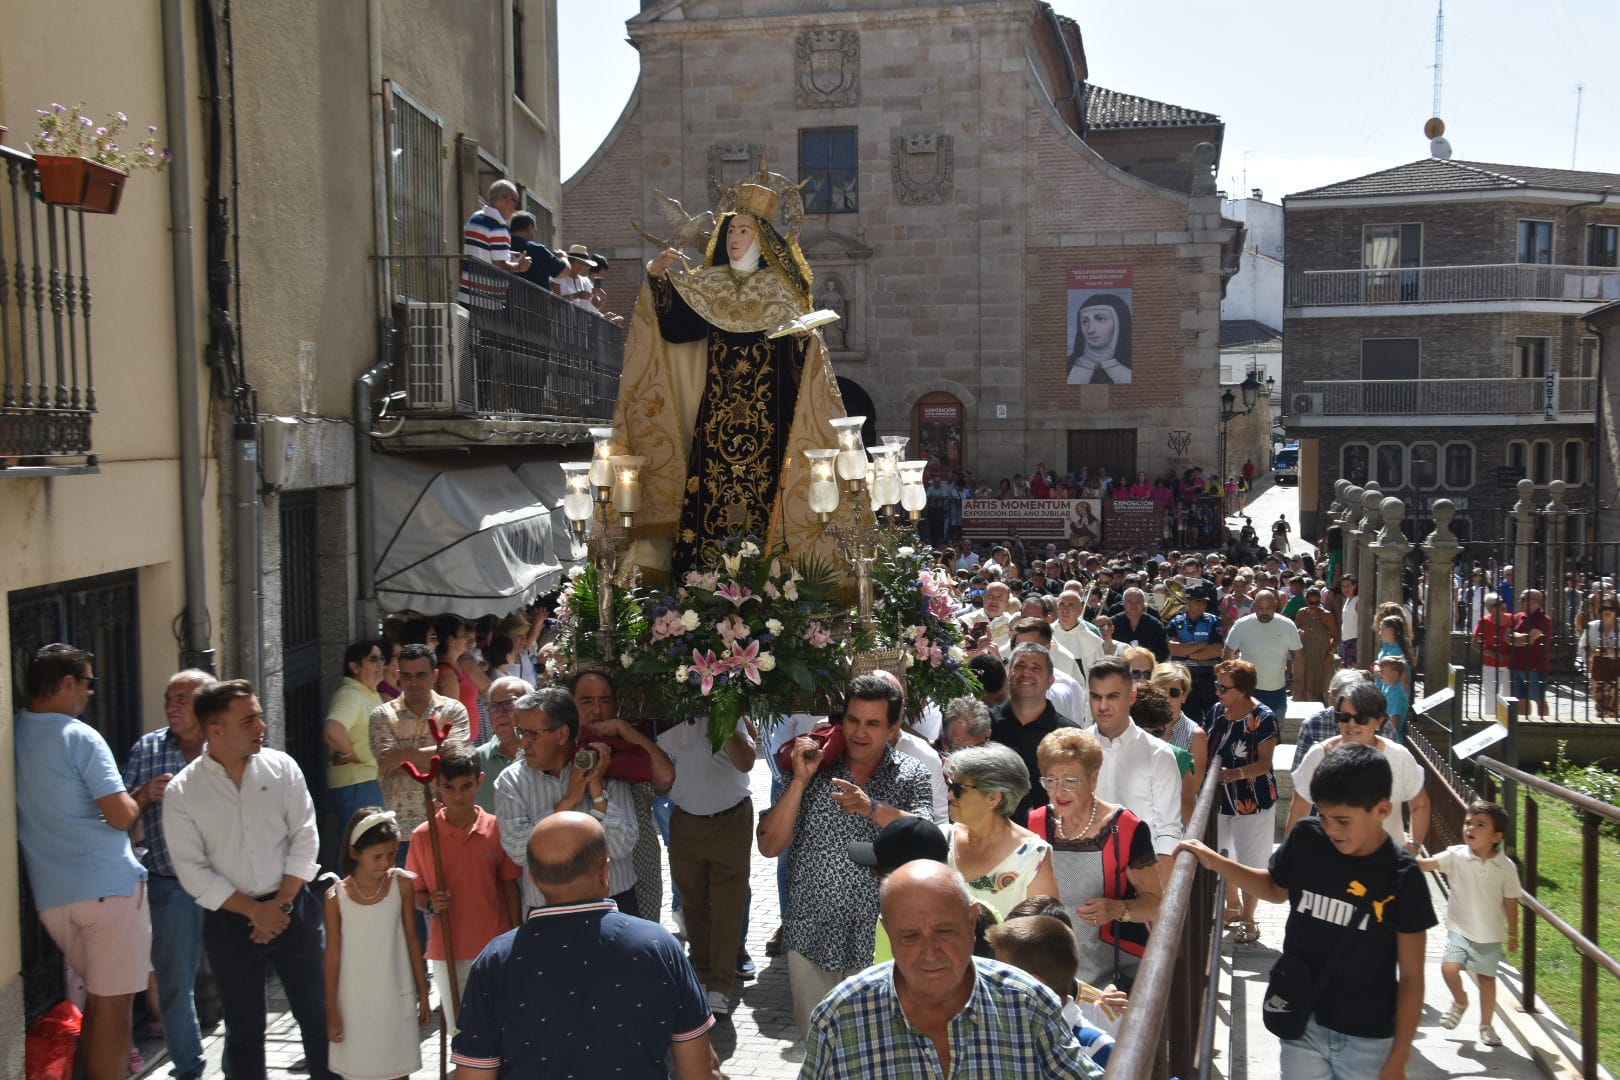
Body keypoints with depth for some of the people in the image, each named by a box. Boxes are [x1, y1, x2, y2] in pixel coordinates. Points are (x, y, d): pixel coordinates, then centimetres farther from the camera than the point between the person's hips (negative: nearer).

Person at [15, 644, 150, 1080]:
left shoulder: (14, 734, 8)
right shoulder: (80, 737, -12)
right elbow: (121, 816, -15)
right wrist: (144, 796, 6)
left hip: (51, 895, 7)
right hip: (108, 885, -7)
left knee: (98, 998, 20)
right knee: (113, 1005, 1)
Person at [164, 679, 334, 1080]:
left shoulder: (281, 767, -3)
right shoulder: (182, 792, -6)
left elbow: (305, 839, -3)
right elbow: (192, 869, -8)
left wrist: (280, 903, -10)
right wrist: (254, 911, -12)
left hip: (292, 909, 1)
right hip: (230, 922, -1)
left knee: (318, 1016, 7)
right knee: (243, 1029, 12)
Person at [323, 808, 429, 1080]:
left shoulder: (401, 884, -9)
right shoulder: (336, 896, -11)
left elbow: (412, 941, 0)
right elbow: (333, 956, -4)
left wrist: (423, 994, 3)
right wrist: (332, 1011, -1)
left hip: (396, 998, 0)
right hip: (355, 1001, 0)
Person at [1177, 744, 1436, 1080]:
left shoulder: (1402, 878, -16)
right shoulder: (1305, 840, -10)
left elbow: (1412, 978, -9)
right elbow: (1277, 889, 12)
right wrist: (1216, 862, -1)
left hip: (1367, 1040, -2)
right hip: (1301, 1024, 2)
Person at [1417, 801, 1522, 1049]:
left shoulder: (1506, 867, -8)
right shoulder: (1457, 856, -10)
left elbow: (1511, 902, 1)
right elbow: (1429, 863, -22)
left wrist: (1513, 934, 7)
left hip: (1490, 935, 1)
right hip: (1460, 929, -1)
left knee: (1487, 977, 11)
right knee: (1449, 967, -15)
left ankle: (1486, 1025, 30)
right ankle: (1460, 1001, 16)